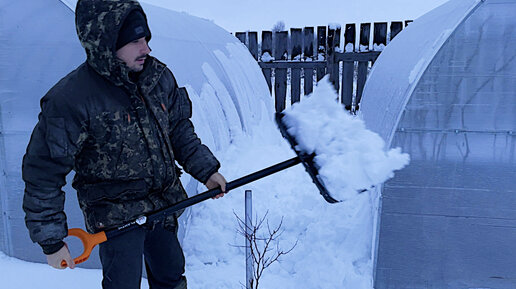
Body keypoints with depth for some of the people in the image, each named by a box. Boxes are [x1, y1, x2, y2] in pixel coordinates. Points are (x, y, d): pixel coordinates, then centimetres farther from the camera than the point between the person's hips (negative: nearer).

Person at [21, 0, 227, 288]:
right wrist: (52, 240, -11)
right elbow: (44, 173, -15)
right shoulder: (69, 100, -22)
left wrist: (206, 169, 1)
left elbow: (179, 129, 8)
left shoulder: (158, 75, -5)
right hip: (116, 216, -5)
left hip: (165, 204, 6)